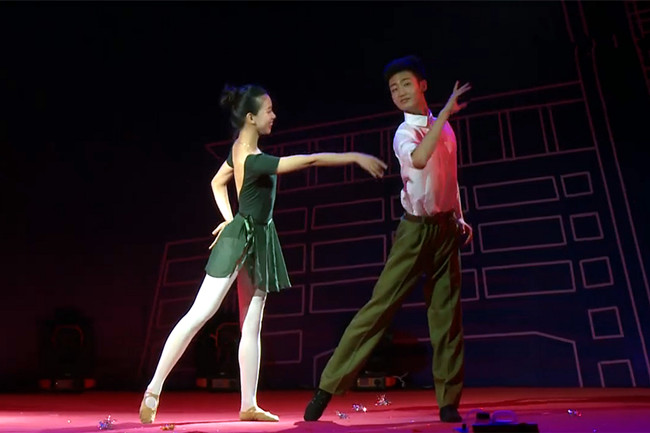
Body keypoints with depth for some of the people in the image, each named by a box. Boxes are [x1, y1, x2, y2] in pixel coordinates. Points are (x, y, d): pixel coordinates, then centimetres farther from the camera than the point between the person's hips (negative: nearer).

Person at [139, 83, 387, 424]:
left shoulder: (239, 149, 5)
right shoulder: (254, 160, -23)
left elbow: (217, 182, 20)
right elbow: (310, 160, -26)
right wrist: (357, 157, -22)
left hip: (255, 242, 9)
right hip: (239, 241, -9)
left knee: (252, 326, 10)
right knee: (199, 314, -4)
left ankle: (249, 405, 19)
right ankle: (153, 391, 8)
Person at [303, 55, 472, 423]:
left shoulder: (443, 127, 10)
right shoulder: (404, 133, -7)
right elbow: (419, 159, -32)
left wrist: (460, 217, 16)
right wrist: (445, 114, -28)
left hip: (446, 229, 5)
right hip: (416, 230, -5)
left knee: (447, 317, 5)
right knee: (380, 306, -8)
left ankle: (449, 403, 16)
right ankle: (328, 388, 0)